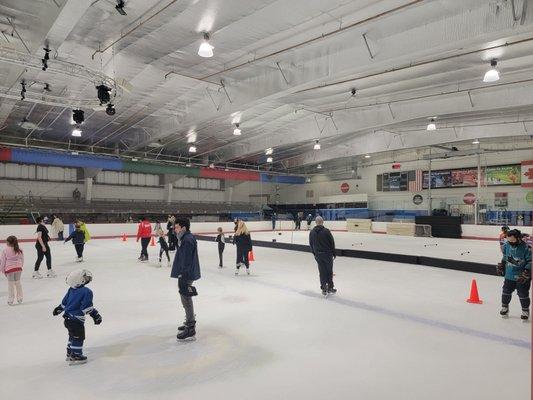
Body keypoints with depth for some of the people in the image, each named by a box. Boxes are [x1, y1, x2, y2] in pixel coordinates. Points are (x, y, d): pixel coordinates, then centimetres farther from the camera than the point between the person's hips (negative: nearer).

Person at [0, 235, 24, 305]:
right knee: (18, 282, 14)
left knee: (10, 284, 5)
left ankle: (10, 300, 10)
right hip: (18, 268, 3)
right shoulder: (19, 250, 4)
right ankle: (19, 298, 20)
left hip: (9, 269, -3)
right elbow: (22, 260, 9)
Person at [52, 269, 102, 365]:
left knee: (72, 336, 24)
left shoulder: (71, 289, 3)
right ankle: (75, 356, 10)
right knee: (78, 337, 4)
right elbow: (87, 307, -22)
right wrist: (95, 315, -15)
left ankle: (70, 354, 37)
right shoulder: (87, 292, -21)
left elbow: (64, 302, 14)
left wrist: (58, 309, 32)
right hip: (76, 319, -9)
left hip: (67, 318, 9)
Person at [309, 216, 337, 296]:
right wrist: (334, 253, 4)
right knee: (329, 271, 10)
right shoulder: (326, 231, -13)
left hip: (318, 255, 3)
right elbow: (332, 242, -8)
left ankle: (324, 289, 11)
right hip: (328, 254, -3)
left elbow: (311, 244, 6)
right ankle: (330, 288, 17)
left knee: (322, 272, 9)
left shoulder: (312, 232, 0)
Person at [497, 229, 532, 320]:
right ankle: (504, 307, 30)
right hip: (509, 275, 5)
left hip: (521, 277, -4)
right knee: (506, 291, 12)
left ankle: (525, 310, 25)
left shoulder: (526, 248, -21)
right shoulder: (506, 245, -4)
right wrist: (501, 266, 14)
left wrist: (526, 273, -21)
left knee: (523, 294, 5)